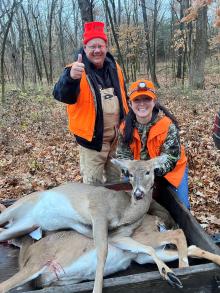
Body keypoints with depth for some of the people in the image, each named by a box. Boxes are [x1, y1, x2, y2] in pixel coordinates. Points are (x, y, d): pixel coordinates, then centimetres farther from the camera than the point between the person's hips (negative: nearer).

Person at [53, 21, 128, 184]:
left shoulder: (114, 68, 4)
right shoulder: (77, 70, -13)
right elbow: (62, 96, -32)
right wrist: (71, 77, -52)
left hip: (117, 137, 5)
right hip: (93, 139, -5)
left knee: (116, 179, 24)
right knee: (93, 184, 8)